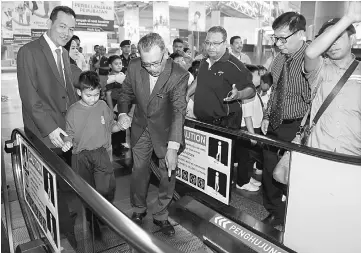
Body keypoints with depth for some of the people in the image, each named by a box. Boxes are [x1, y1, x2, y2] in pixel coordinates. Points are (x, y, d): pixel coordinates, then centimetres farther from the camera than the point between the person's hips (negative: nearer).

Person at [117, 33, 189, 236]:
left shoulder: (179, 75, -26)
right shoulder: (134, 67, -13)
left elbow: (179, 111, -33)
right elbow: (126, 93, 5)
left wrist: (173, 146, -42)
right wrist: (123, 113, -14)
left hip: (166, 130, -3)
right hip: (141, 128, 3)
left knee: (168, 174, 7)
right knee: (139, 171, 15)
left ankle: (161, 216, 31)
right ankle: (139, 210, 40)